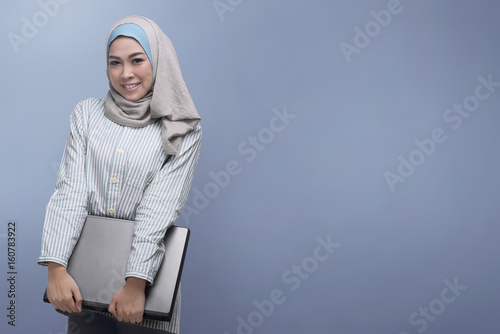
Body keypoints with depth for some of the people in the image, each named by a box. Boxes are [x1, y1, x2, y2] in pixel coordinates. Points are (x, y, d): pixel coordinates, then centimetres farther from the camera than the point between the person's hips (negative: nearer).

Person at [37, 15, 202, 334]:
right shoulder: (87, 114, 2)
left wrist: (136, 283, -23)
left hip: (145, 269, -2)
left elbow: (159, 208, -15)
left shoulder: (182, 130, -6)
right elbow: (70, 191, -7)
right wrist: (56, 267, -17)